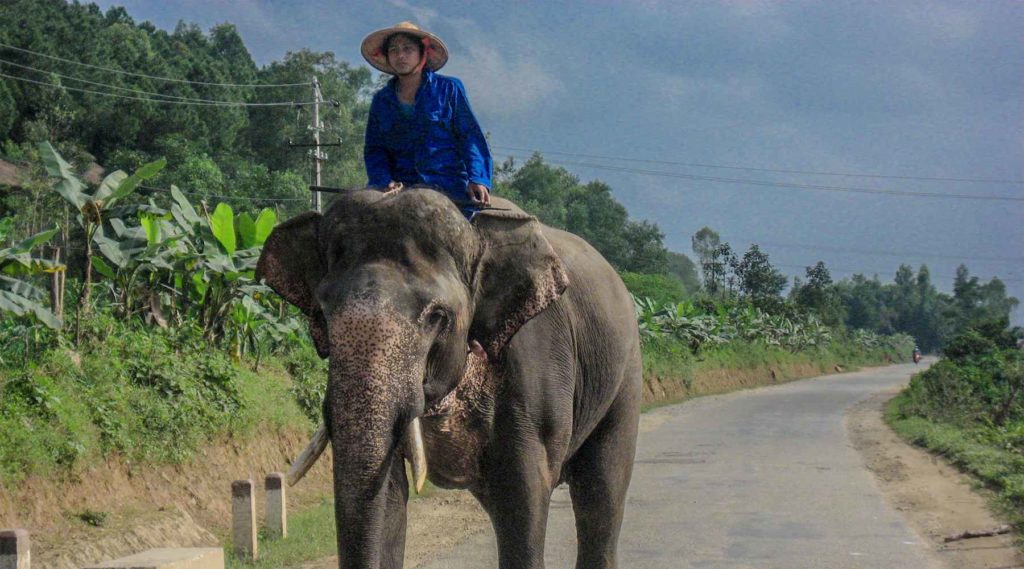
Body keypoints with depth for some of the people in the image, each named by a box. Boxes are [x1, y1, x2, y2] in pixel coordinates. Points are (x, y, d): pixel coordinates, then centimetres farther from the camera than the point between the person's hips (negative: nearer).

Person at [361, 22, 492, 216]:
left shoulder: (448, 89, 10)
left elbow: (470, 137, 6)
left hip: (449, 187, -3)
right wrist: (386, 181, -5)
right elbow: (374, 149, 15)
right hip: (401, 188, 3)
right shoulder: (382, 101, 18)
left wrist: (477, 179, -9)